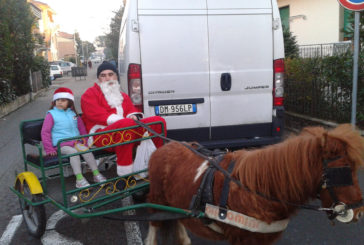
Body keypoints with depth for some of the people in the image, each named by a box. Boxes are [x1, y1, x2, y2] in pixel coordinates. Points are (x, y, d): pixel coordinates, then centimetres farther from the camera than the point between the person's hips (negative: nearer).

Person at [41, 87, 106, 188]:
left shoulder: (73, 113, 16)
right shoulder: (51, 114, 3)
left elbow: (82, 128, 24)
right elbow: (45, 132, 1)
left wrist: (84, 141, 12)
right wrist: (49, 149, -5)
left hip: (76, 142, 4)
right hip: (61, 145, -4)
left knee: (86, 150, -25)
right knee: (73, 152, -33)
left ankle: (96, 174, -19)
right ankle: (79, 179, -35)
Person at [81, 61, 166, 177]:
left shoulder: (123, 96, 29)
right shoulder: (90, 94, 9)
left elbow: (132, 110, 21)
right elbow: (97, 115, -7)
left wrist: (133, 116, -6)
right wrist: (118, 120, -20)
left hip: (127, 132, 6)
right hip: (101, 134, -6)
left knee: (158, 121, -9)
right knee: (126, 124, -41)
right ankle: (124, 174, -40)